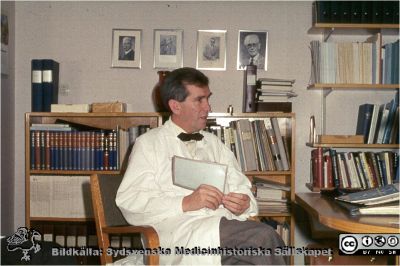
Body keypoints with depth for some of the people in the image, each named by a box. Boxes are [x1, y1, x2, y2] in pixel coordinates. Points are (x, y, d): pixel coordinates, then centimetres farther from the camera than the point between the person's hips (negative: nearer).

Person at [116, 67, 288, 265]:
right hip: (181, 231, -5)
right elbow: (128, 203, -3)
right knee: (264, 237, -30)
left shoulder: (215, 144, 26)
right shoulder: (149, 143, 9)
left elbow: (241, 188, 22)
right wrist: (186, 203, -15)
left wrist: (244, 203, -3)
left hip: (227, 230, 5)